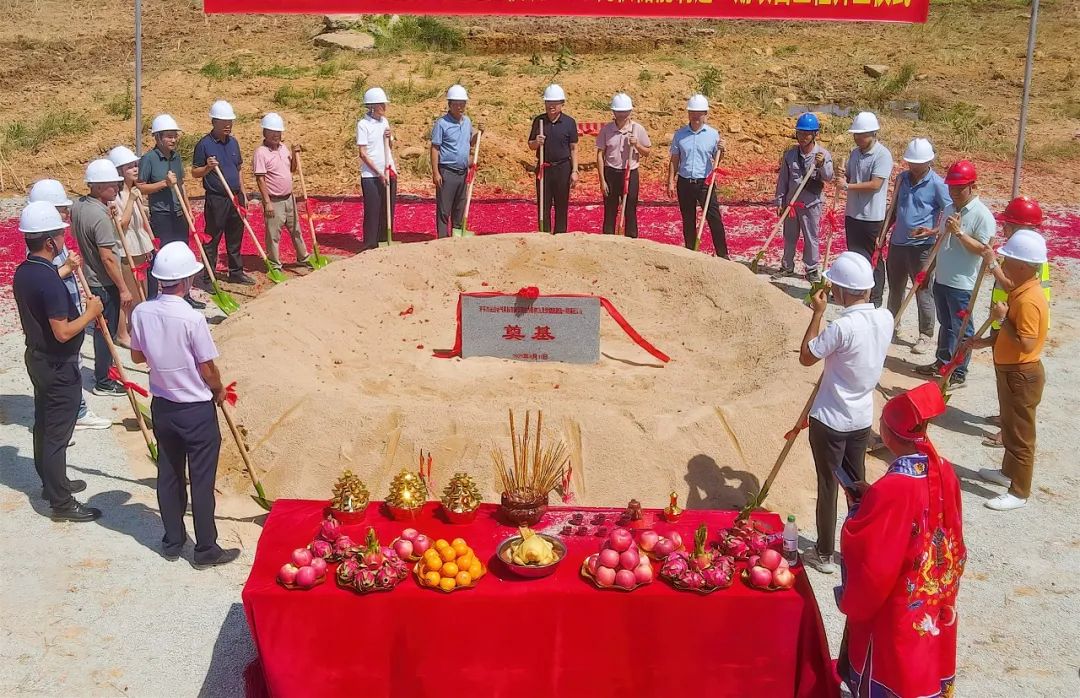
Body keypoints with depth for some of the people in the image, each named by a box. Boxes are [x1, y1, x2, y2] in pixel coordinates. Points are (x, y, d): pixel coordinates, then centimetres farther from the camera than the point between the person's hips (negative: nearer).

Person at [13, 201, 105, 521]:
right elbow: (63, 332, -28)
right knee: (58, 433, -1)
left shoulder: (24, 272, 1)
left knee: (45, 424, 21)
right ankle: (61, 503, 7)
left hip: (37, 357, 10)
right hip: (58, 366, -10)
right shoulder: (49, 282, -28)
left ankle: (53, 483, 37)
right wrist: (91, 313, -15)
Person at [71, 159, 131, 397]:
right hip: (105, 282, -9)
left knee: (103, 326, 22)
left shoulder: (78, 206, 1)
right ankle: (103, 382, 12)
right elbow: (108, 257, -26)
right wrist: (123, 289, -20)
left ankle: (103, 367, 37)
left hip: (92, 278, 9)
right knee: (107, 330, 3)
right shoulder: (100, 216, -27)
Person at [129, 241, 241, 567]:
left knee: (168, 475, 17)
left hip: (161, 406, 6)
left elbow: (137, 356, 8)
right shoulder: (192, 319, -24)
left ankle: (172, 542, 28)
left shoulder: (141, 312, -7)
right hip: (196, 411, -6)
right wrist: (219, 390, 4)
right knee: (201, 481, 5)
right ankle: (206, 550, 15)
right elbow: (208, 370, -15)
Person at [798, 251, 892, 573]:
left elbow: (806, 357, -13)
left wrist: (818, 313, -10)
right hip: (862, 417, 6)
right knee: (857, 483, 18)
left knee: (827, 485, 8)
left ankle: (824, 554, 21)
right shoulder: (885, 318, -5)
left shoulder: (842, 326, -27)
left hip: (830, 419, -6)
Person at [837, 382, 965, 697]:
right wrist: (873, 499, 5)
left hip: (896, 609, -7)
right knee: (927, 663, 25)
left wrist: (858, 507, -12)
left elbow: (867, 561, -24)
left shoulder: (890, 489, -31)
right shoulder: (944, 472, -9)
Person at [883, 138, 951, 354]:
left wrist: (933, 231, -27)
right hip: (897, 243, 6)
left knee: (923, 292, 1)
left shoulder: (937, 184, -12)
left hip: (921, 246, -6)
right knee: (895, 288, 20)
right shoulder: (902, 178, 6)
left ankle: (926, 335, 11)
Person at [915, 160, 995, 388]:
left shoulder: (982, 215, -15)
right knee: (945, 324, 21)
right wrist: (930, 267, 19)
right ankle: (942, 362, 36)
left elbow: (982, 249, -19)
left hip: (962, 284, -8)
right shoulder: (950, 209, 9)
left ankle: (959, 373, 12)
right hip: (941, 278, 8)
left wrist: (959, 232, -27)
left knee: (961, 329, 3)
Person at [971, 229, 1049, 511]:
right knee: (1009, 425, 24)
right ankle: (1008, 472, 42)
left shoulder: (1028, 300, -27)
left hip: (1022, 375, -10)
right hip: (1011, 371, 10)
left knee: (1020, 433, 1)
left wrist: (1002, 319, -23)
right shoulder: (1021, 291, 6)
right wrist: (984, 342, 8)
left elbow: (1026, 344, -30)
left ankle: (1019, 492, 12)